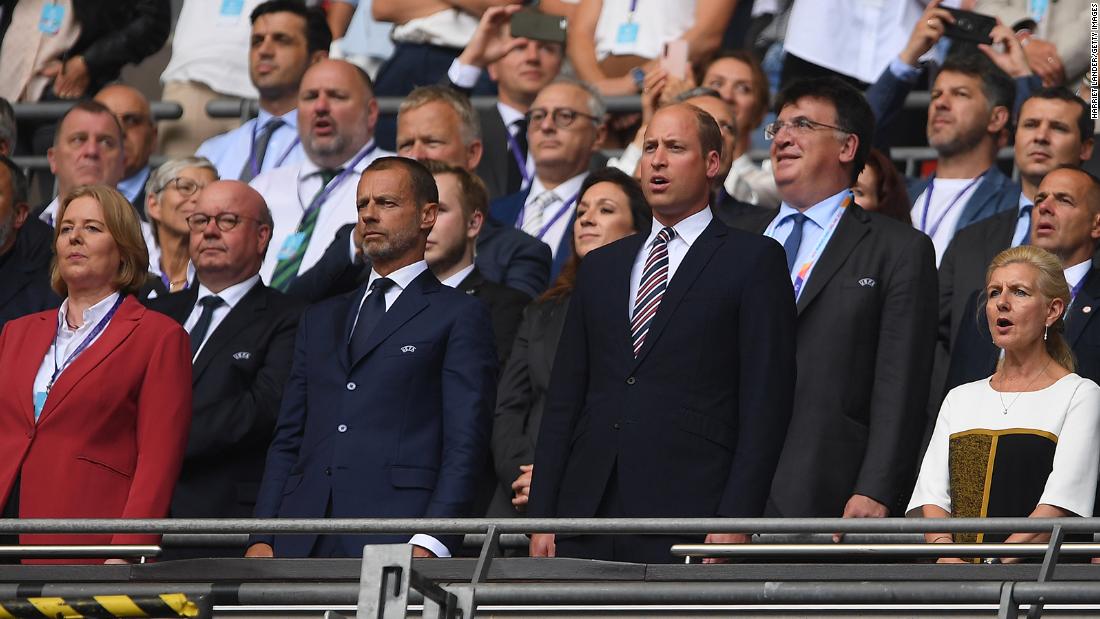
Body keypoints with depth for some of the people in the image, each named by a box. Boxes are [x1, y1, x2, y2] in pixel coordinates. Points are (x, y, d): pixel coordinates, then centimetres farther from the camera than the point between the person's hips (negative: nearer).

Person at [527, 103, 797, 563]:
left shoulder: (754, 261, 4)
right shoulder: (601, 267, 20)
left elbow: (765, 403, -3)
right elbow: (564, 398, 18)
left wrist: (735, 522, -12)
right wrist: (541, 517, 8)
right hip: (588, 517, 5)